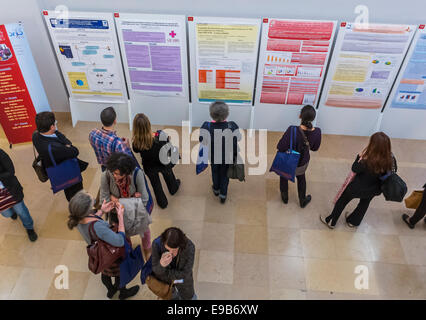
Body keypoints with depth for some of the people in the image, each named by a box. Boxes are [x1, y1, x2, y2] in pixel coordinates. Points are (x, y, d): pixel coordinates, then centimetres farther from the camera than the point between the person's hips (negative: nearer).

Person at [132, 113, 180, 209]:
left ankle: (163, 203, 53)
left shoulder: (136, 142, -33)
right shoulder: (159, 137, -38)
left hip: (149, 168, 0)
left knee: (156, 185, 28)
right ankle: (174, 188, 68)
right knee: (168, 176, 35)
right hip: (163, 164, 0)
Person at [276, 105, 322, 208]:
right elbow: (314, 148, -6)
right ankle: (302, 200, 53)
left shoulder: (292, 131, -38)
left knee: (284, 176, 30)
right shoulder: (317, 132, -24)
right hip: (302, 162, 3)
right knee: (301, 178, 34)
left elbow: (280, 147, -28)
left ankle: (284, 197, 53)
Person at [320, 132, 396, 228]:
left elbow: (354, 169, -20)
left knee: (342, 201, 23)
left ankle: (331, 222, 43)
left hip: (357, 188, -4)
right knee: (364, 203, 34)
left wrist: (360, 156, -15)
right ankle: (353, 221, 58)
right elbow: (394, 170, -4)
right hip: (372, 190, 4)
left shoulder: (367, 161, -40)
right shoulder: (390, 159, -27)